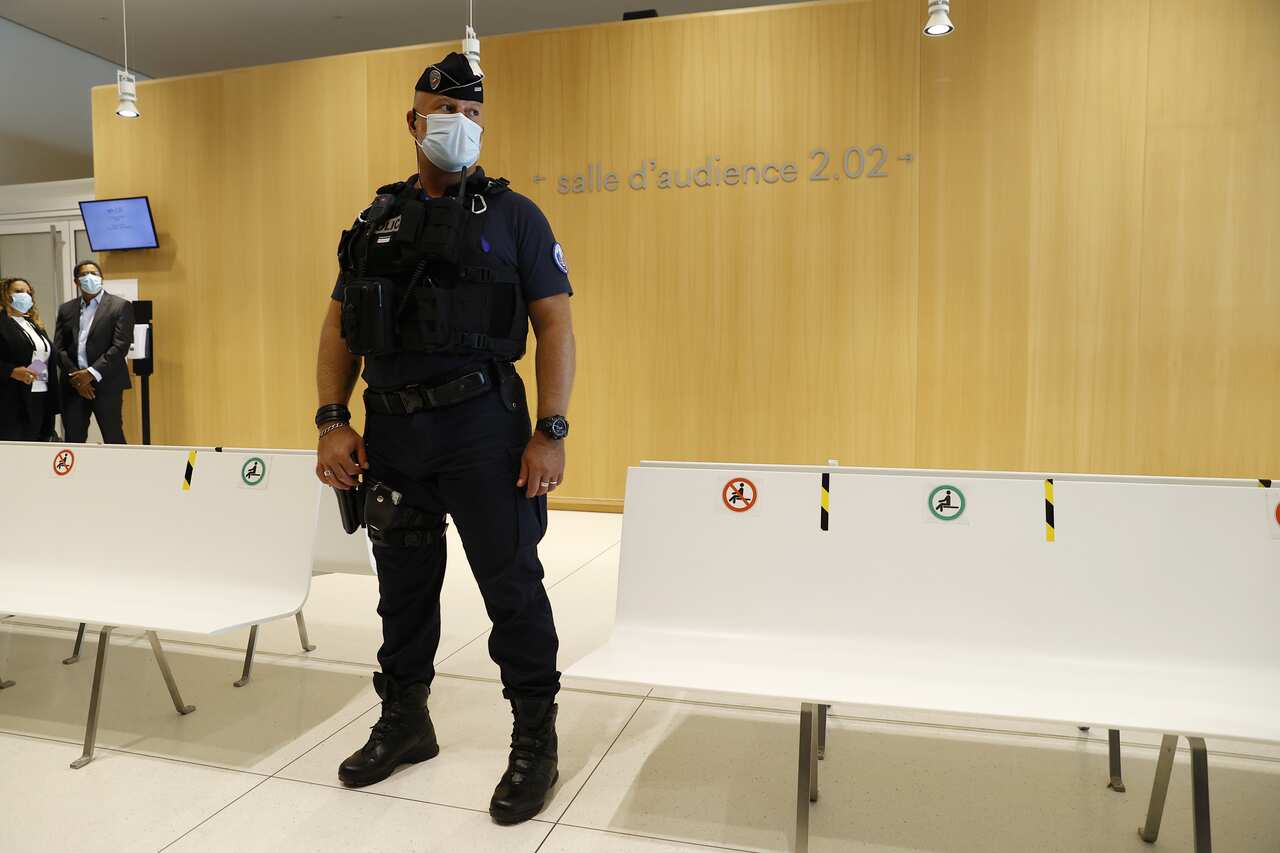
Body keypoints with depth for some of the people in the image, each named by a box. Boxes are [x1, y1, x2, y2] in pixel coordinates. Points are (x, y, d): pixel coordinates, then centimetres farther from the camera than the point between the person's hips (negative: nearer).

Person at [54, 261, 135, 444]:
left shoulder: (120, 306, 1)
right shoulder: (66, 309, 14)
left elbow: (120, 346, -9)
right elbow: (58, 347, 8)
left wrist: (91, 373, -14)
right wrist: (75, 377, -6)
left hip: (106, 384, -4)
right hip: (73, 386, 4)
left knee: (113, 440, -2)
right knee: (73, 440, 4)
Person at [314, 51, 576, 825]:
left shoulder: (514, 216, 2)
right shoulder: (378, 222, 13)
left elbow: (556, 325, -4)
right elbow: (339, 328, 13)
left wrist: (552, 431, -13)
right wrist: (332, 420, 1)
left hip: (484, 425, -4)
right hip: (392, 428, 5)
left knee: (511, 583, 1)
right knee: (404, 583, 15)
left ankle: (537, 740, 18)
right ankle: (404, 721, 35)